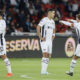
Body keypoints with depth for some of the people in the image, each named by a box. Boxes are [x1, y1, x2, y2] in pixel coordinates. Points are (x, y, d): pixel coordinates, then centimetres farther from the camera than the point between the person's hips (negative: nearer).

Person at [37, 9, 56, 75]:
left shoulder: (53, 21, 14)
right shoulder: (44, 20, -12)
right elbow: (38, 28, -17)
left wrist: (52, 38, 16)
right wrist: (41, 37, -16)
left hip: (50, 41, 8)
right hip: (44, 40, -8)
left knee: (48, 56, 6)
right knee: (45, 54, -15)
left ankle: (45, 70, 10)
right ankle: (43, 71, -15)